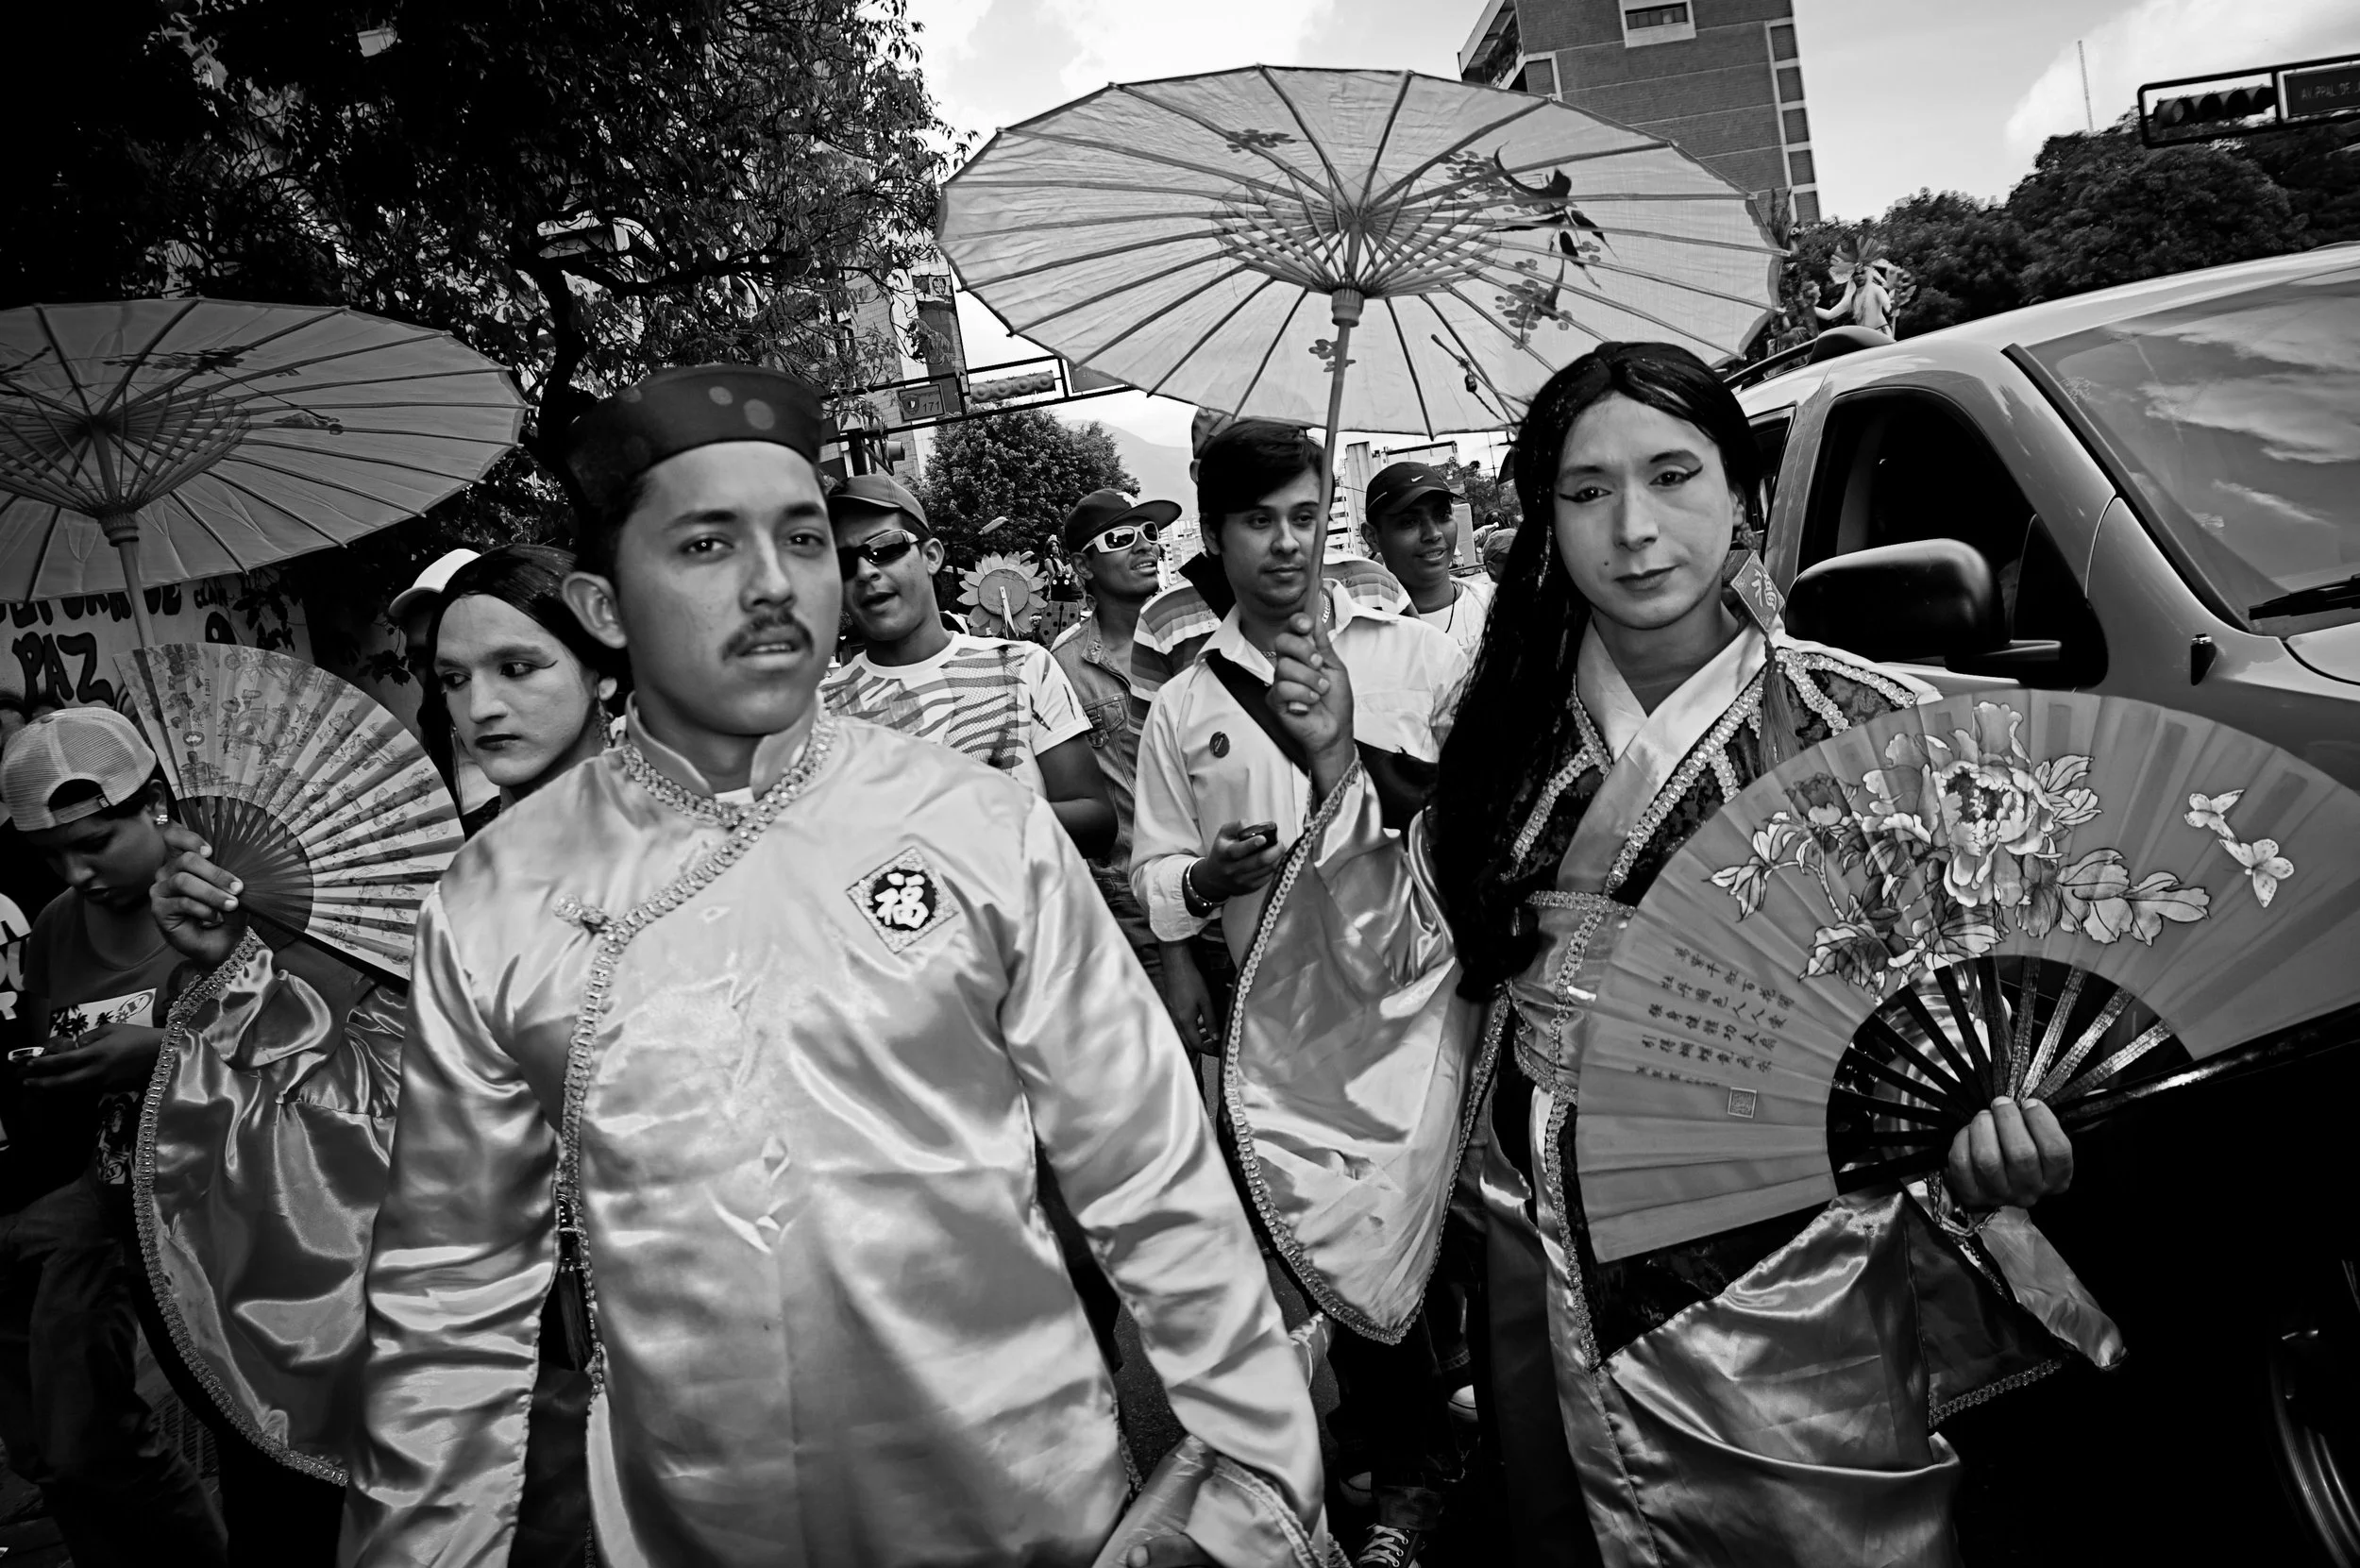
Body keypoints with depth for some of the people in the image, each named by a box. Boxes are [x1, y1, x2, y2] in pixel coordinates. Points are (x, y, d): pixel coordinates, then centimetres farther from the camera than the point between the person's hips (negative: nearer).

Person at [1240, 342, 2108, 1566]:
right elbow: (1420, 957, 0)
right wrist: (1336, 767, -10)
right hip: (1552, 1274, 4)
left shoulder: (1854, 722, -12)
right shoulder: (1516, 724, -2)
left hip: (1790, 1286, -3)